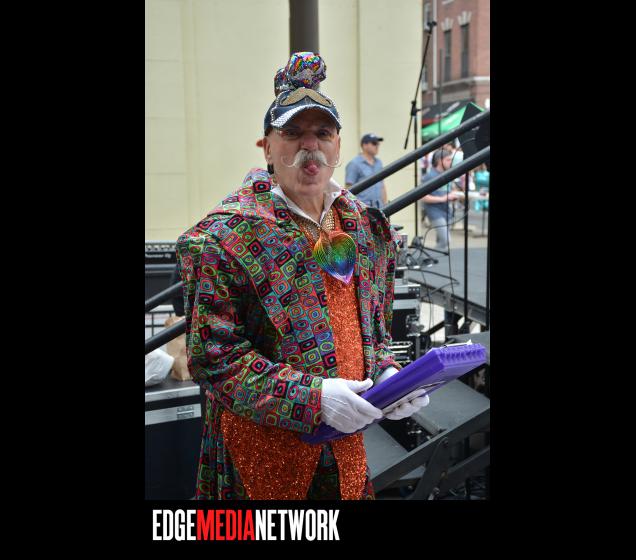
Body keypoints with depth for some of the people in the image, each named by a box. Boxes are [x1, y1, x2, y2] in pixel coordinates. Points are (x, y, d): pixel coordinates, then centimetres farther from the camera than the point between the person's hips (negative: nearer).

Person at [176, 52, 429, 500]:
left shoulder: (366, 229, 5)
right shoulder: (230, 236, -14)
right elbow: (212, 354, -17)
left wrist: (387, 375, -6)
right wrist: (313, 396, -24)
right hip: (262, 451, -5)